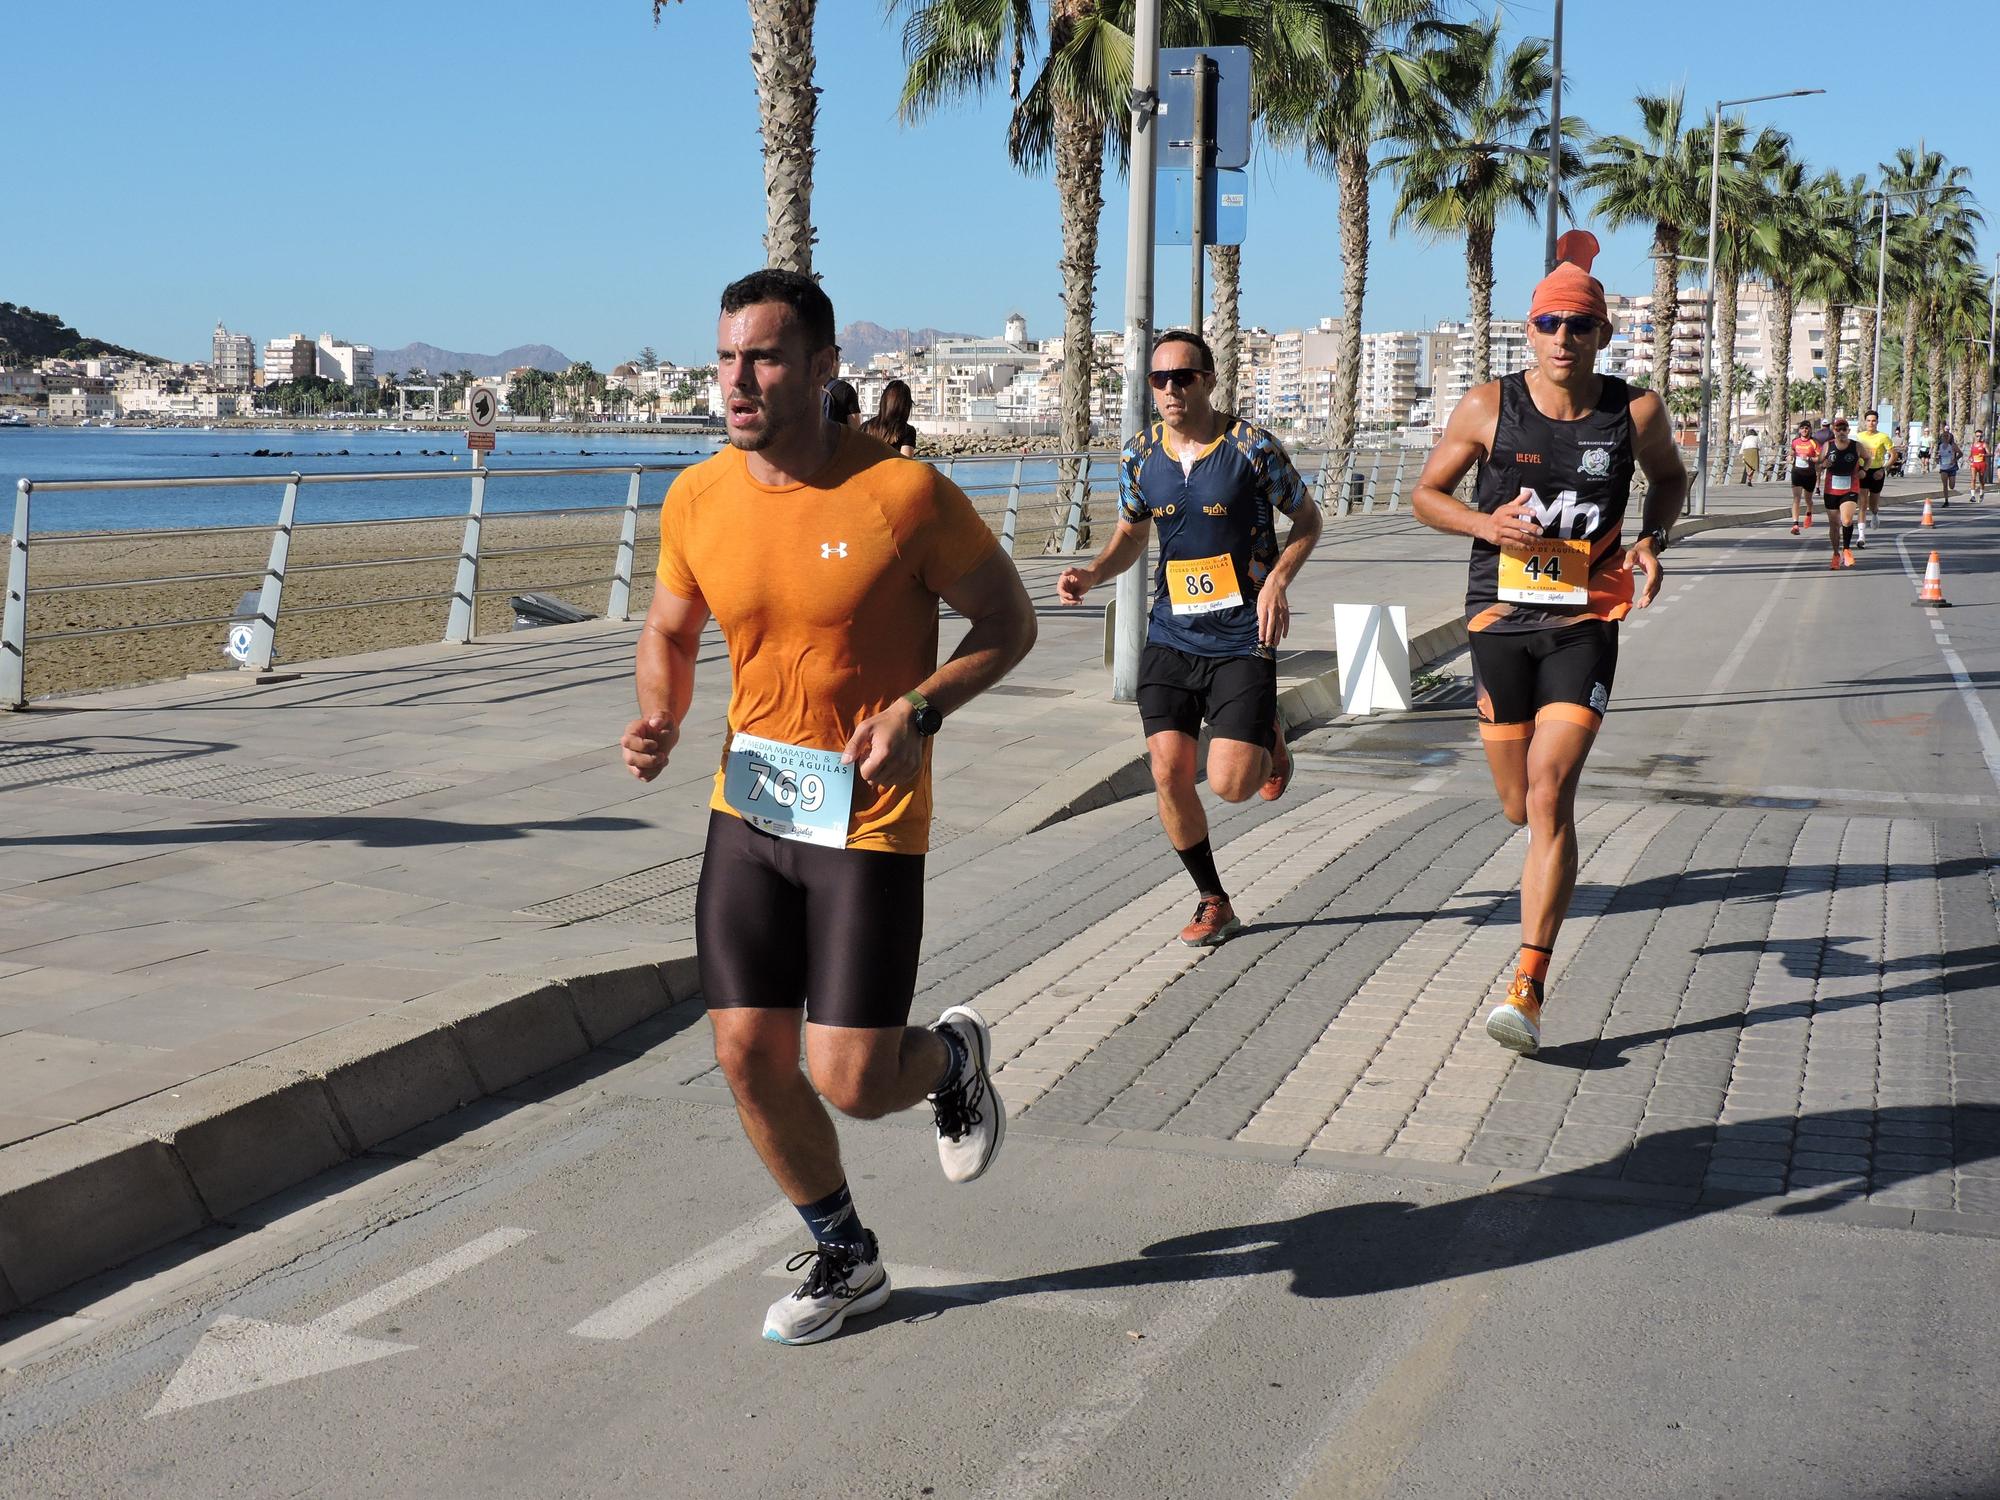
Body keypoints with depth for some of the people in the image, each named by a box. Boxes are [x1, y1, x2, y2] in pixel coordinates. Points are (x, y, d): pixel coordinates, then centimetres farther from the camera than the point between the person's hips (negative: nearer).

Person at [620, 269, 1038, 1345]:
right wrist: (660, 720, -6)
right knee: (747, 1056, 4)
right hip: (746, 810, 5)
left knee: (848, 1082, -7)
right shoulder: (697, 501, -1)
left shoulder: (902, 493, -15)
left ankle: (951, 1057, 31)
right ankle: (845, 1258, 28)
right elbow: (667, 633, 15)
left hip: (867, 822, -4)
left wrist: (919, 711, -20)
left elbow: (1008, 622, -4)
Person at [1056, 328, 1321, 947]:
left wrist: (1277, 581, -13)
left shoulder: (1251, 447, -9)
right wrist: (1092, 574, -3)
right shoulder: (1140, 455, 3)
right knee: (1169, 771, -5)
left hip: (1242, 640, -4)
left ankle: (1268, 741, 26)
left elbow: (1306, 518, 3)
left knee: (1229, 782, -13)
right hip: (1170, 636, 4)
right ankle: (1212, 902, 15)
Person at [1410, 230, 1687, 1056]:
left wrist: (1652, 540, -1)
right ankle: (1553, 845, 51)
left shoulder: (1636, 412, -2)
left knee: (1549, 796, -15)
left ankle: (1528, 988, -14)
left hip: (1585, 624, -1)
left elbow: (1669, 477, 18)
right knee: (1520, 806, 9)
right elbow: (1425, 494, 6)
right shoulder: (1488, 408, -4)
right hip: (1501, 619, 1)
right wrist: (1483, 523, -14)